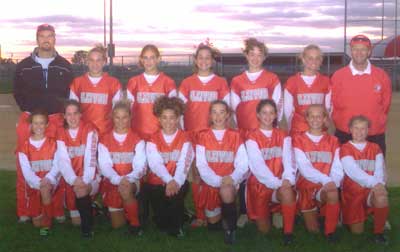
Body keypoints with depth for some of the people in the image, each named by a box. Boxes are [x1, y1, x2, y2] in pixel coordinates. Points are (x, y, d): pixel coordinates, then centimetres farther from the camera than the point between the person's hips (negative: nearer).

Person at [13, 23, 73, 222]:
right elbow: (17, 93, 13)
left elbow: (70, 94, 13)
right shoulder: (24, 66, 8)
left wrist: (60, 111, 3)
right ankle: (24, 211, 8)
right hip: (28, 120, 0)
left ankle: (58, 210, 10)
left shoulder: (65, 66, 9)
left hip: (56, 121, 0)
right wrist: (28, 110, 3)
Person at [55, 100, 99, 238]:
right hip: (71, 180, 2)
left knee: (81, 190, -33)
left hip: (89, 179, -2)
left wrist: (85, 180, -25)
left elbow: (90, 157, -12)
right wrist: (74, 179, -24)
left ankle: (87, 226, -17)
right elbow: (63, 160, -8)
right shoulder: (61, 133, 4)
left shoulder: (89, 130, -2)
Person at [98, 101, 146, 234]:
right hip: (112, 183, 2)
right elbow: (105, 166, -9)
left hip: (132, 182, -2)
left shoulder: (137, 140, 0)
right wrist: (118, 179, -28)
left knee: (126, 190, -38)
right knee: (117, 224, 2)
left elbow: (140, 166, -10)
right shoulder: (104, 141, 3)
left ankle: (135, 223, -16)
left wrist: (128, 179, -30)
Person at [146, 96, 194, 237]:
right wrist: (169, 180, -30)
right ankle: (162, 225, 11)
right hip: (157, 182, 1)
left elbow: (183, 164, -12)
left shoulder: (185, 139, 3)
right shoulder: (153, 140, 5)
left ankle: (177, 226, -6)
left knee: (175, 195, -29)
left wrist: (175, 182, -31)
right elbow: (156, 164, -12)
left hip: (177, 183, -1)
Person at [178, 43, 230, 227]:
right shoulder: (187, 83, 8)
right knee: (196, 175, -1)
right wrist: (182, 130, 3)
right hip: (193, 134, 1)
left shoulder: (220, 83, 6)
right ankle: (199, 215, 5)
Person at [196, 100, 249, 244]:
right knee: (213, 224, 1)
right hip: (210, 184, 1)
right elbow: (201, 165, -6)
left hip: (230, 182, -1)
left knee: (227, 191, -37)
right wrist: (218, 180, -20)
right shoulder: (203, 136, 3)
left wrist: (232, 178, -22)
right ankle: (222, 217, 37)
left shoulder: (235, 136, 4)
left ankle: (230, 227, -16)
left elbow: (243, 164, -3)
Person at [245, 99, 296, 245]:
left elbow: (288, 160, -4)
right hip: (260, 184, -2)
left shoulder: (283, 136, 8)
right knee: (264, 230, -4)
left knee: (288, 191, -35)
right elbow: (258, 165, -13)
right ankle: (261, 216, 32)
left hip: (281, 183, 2)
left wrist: (287, 179, -24)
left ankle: (288, 232, -20)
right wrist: (276, 182, -24)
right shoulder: (252, 138, -3)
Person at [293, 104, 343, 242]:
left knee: (333, 193, -35)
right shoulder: (298, 140, 0)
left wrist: (333, 182, -24)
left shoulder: (333, 141, 8)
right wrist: (326, 180, -26)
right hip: (306, 186, 0)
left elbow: (337, 169, -2)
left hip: (327, 187, 0)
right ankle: (312, 214, 37)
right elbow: (305, 167, -12)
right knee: (313, 229, 2)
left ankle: (330, 231, -17)